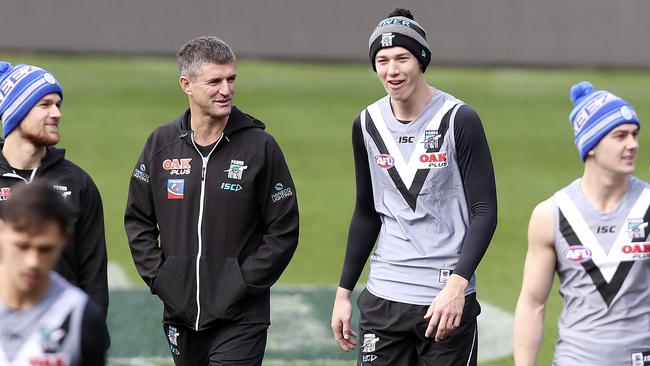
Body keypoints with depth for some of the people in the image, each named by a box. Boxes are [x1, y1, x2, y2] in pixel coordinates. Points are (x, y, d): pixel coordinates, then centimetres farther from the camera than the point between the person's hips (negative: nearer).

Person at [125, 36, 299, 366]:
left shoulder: (260, 146, -4)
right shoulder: (162, 143, 5)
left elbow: (284, 230, -2)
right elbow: (138, 219, 12)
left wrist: (245, 282, -9)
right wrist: (157, 276, 1)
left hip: (240, 318, -4)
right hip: (180, 313, 4)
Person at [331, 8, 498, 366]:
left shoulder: (459, 120, -8)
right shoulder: (367, 124, 7)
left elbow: (484, 211, -10)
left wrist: (457, 285, -21)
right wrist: (344, 292, 13)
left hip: (447, 299, -4)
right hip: (382, 298, 4)